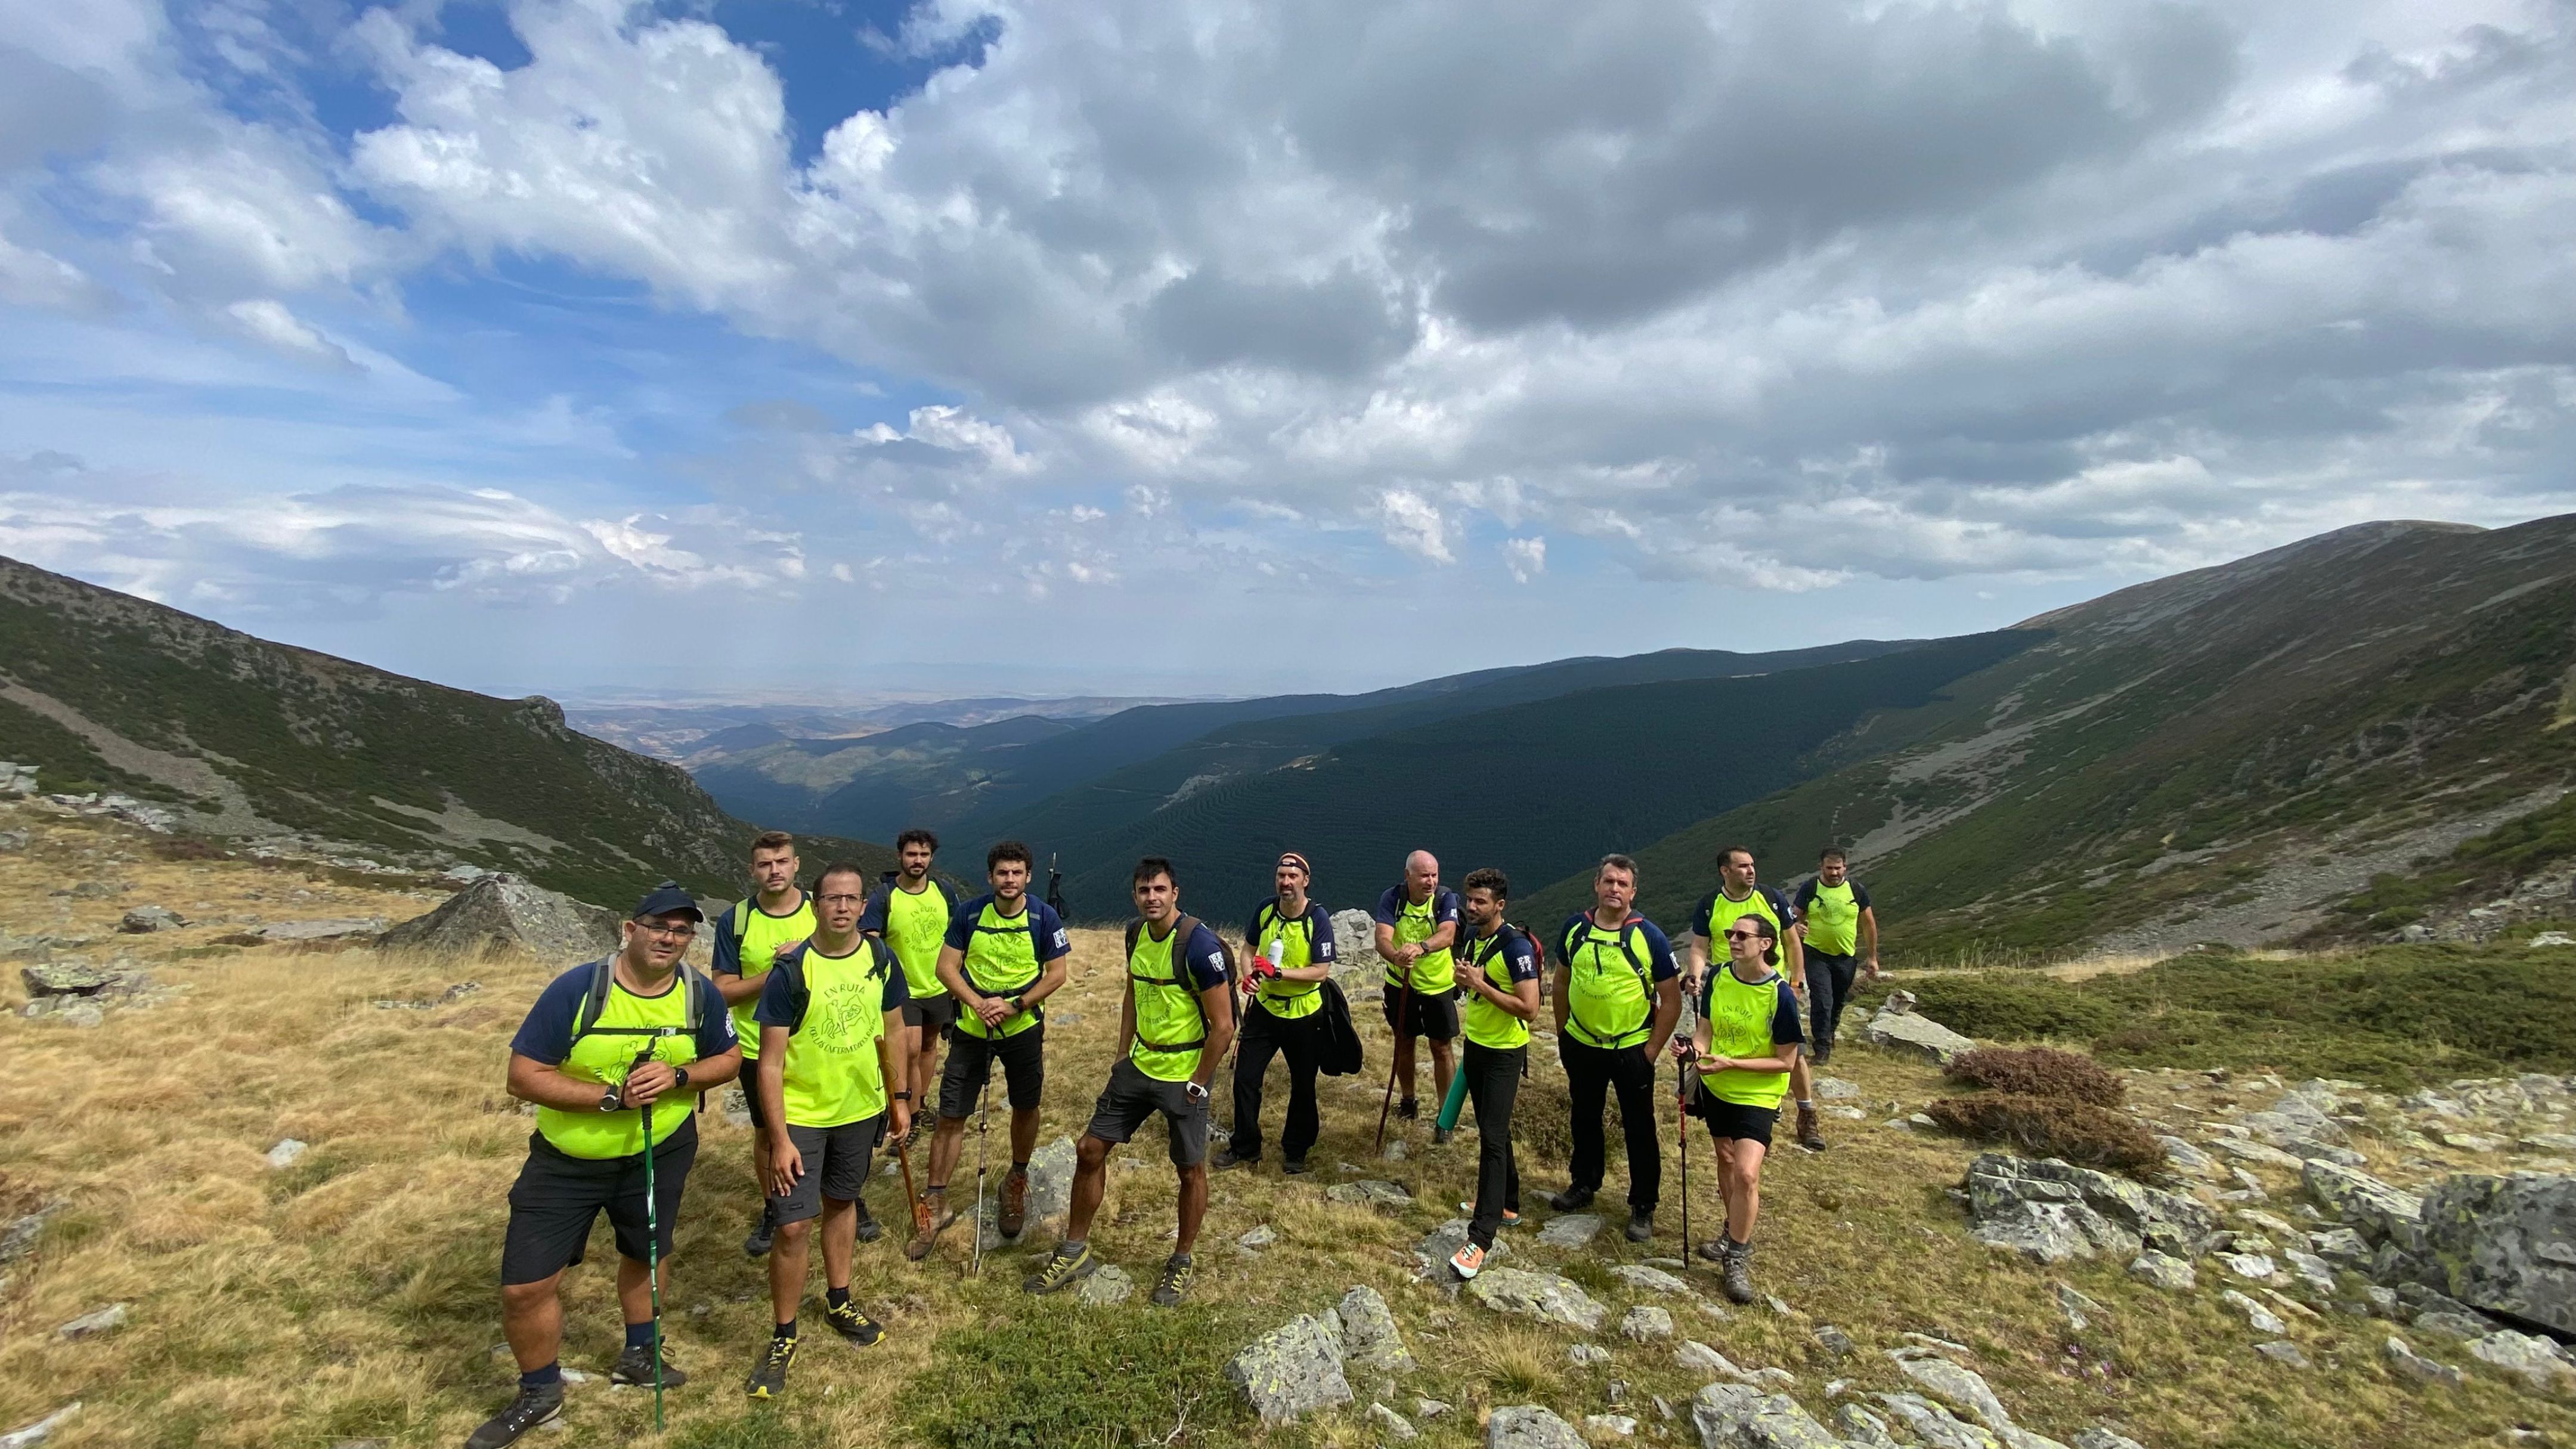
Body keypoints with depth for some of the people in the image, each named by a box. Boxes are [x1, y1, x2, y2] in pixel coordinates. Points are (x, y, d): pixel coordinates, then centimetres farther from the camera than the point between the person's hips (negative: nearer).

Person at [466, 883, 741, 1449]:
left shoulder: (700, 994, -14)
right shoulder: (577, 989, -24)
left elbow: (729, 1058, -2)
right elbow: (524, 1076, -21)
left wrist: (677, 1077, -22)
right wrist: (611, 1097, -29)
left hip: (660, 1151, 2)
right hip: (566, 1159, -2)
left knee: (647, 1253, 22)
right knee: (524, 1287, 2)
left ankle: (638, 1356, 49)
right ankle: (540, 1393, 30)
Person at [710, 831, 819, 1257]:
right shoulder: (735, 920, -7)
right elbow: (725, 991, -8)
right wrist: (776, 971, -22)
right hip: (759, 1049, 0)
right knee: (766, 1133, 17)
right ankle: (771, 1211, 38)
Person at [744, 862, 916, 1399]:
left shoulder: (880, 959, -7)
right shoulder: (791, 970, -19)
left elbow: (894, 1031, 6)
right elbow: (770, 1062, -16)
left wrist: (900, 1097, 7)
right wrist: (780, 1139, -18)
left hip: (861, 1109, 4)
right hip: (800, 1115, -4)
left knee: (841, 1203, 21)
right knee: (793, 1226, -3)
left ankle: (838, 1302, 40)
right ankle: (783, 1338, 18)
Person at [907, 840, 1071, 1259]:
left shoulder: (1044, 917, -10)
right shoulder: (970, 914, -7)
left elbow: (1057, 974, -7)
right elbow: (947, 967, -4)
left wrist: (1014, 1005, -18)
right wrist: (978, 1004, -18)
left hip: (1023, 1028, 0)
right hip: (971, 1029, 0)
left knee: (1026, 1108, 13)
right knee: (951, 1115, 1)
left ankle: (1017, 1182, 37)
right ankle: (936, 1202, 15)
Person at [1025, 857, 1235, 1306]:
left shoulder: (1199, 944, -23)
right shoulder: (1136, 932, 0)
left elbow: (1223, 1025, -19)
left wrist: (1196, 1084, -13)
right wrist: (1123, 1054, 13)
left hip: (1183, 1076, -7)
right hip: (1139, 1064, 7)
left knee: (1190, 1170, 9)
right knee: (1090, 1150, 9)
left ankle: (1181, 1263, 31)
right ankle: (1075, 1252, 28)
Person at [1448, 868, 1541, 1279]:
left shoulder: (1516, 946, -22)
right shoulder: (1470, 936, 3)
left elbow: (1530, 1009, -26)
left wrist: (1482, 985, -26)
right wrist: (1466, 979, 1)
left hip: (1505, 1053, -8)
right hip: (1475, 1044, 8)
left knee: (1492, 1138, -10)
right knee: (1491, 1131, 19)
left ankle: (1481, 1238, -10)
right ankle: (1507, 1204, 36)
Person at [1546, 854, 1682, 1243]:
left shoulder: (1650, 937, -14)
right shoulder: (1574, 928, -5)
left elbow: (1671, 1000, -9)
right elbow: (1562, 981, 9)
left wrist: (1652, 1051, -9)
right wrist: (1562, 1032, 8)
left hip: (1632, 1049, -3)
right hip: (1582, 1046, 4)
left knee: (1639, 1128, 8)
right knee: (1584, 1118, 20)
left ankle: (1643, 1207, 24)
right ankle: (1583, 1185, 39)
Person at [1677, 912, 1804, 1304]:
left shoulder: (1780, 995, -22)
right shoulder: (1718, 978, -8)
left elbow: (1785, 1061, -17)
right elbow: (1706, 1029, 2)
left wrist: (1730, 1063, -26)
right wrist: (1694, 1049, -21)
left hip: (1757, 1096, -5)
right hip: (1716, 1088, 5)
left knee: (1746, 1174, -14)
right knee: (1725, 1160, 20)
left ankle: (1737, 1259, 4)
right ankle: (1735, 1231, 43)